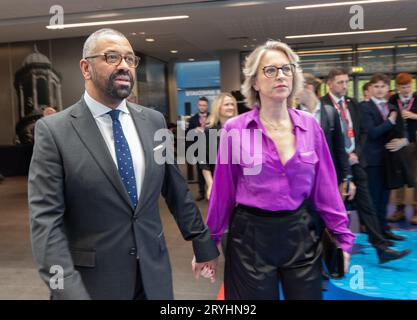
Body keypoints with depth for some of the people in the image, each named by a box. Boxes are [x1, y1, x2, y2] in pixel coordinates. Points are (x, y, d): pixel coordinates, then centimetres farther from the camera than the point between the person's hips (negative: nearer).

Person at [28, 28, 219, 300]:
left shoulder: (154, 121, 1)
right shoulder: (54, 130, -10)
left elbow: (177, 190, 7)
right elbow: (46, 220, -14)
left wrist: (203, 243, 10)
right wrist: (68, 291, -21)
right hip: (91, 281, -3)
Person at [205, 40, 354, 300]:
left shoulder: (310, 126, -1)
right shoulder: (234, 129, -9)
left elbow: (325, 186, 3)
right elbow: (223, 190, -2)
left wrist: (342, 236, 4)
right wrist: (210, 241, 5)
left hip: (300, 233, 3)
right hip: (251, 235, -2)